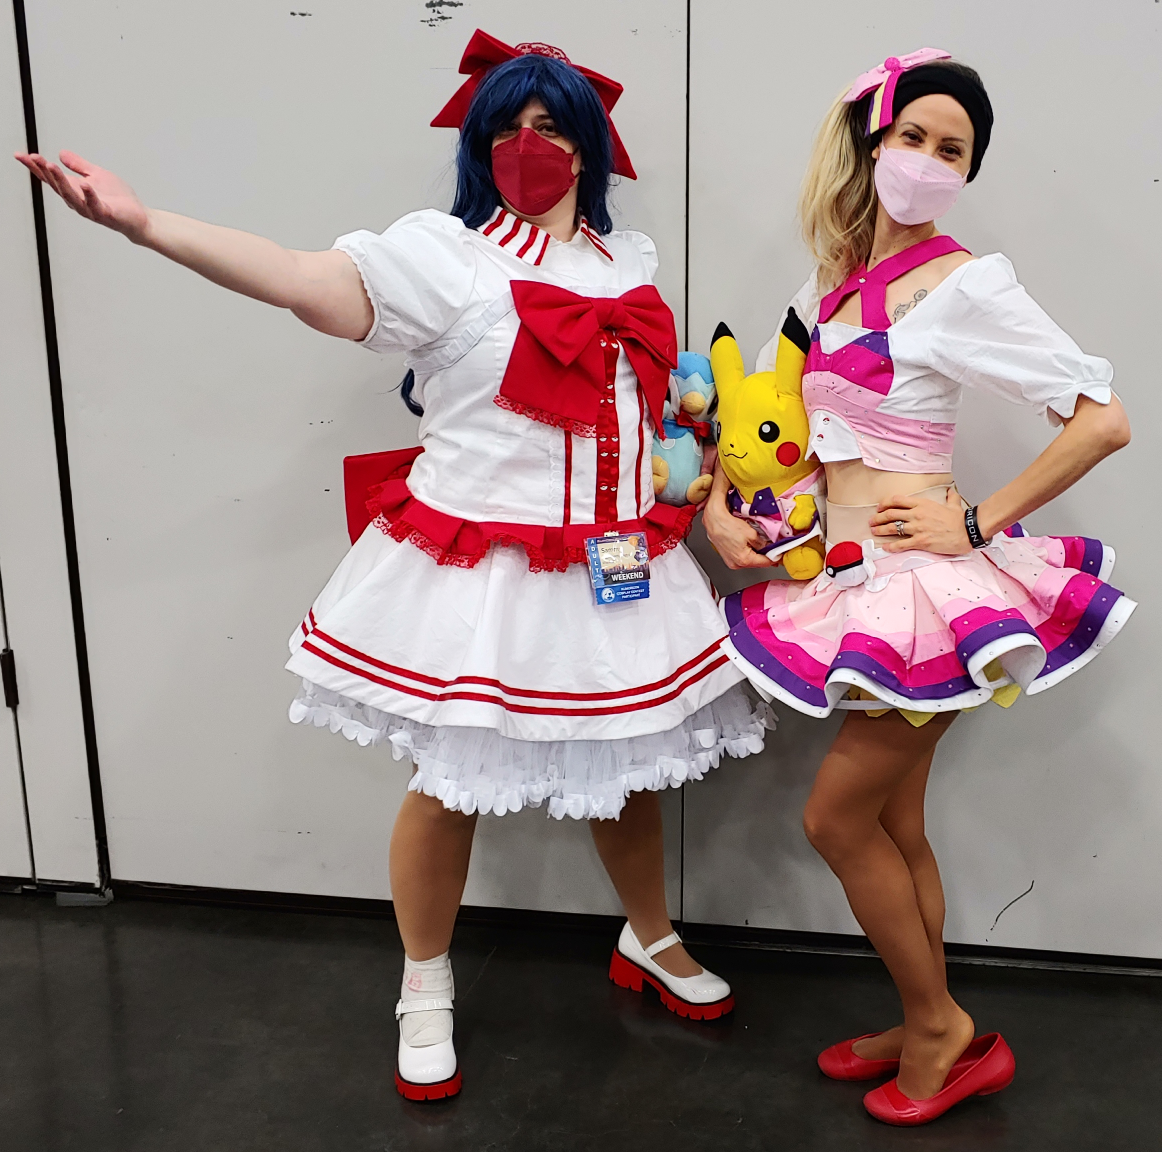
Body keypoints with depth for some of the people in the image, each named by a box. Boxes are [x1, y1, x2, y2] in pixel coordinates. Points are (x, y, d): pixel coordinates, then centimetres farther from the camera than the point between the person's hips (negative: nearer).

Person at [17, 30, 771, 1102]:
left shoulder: (631, 262, 11)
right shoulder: (444, 253, -8)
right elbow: (309, 281, -23)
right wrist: (145, 223, -35)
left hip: (618, 564, 5)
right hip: (480, 571, -5)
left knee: (629, 762, 17)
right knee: (451, 780, 6)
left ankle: (651, 943, 44)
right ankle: (425, 985, 31)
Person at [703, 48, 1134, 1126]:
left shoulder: (963, 282, -11)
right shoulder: (834, 275, 10)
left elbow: (1104, 419, -15)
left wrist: (978, 524, -15)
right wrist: (720, 507, 3)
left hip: (923, 582, -7)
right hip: (853, 578, 7)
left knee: (836, 816, 0)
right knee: (894, 826, 15)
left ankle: (940, 1026, 21)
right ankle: (930, 1034, 32)